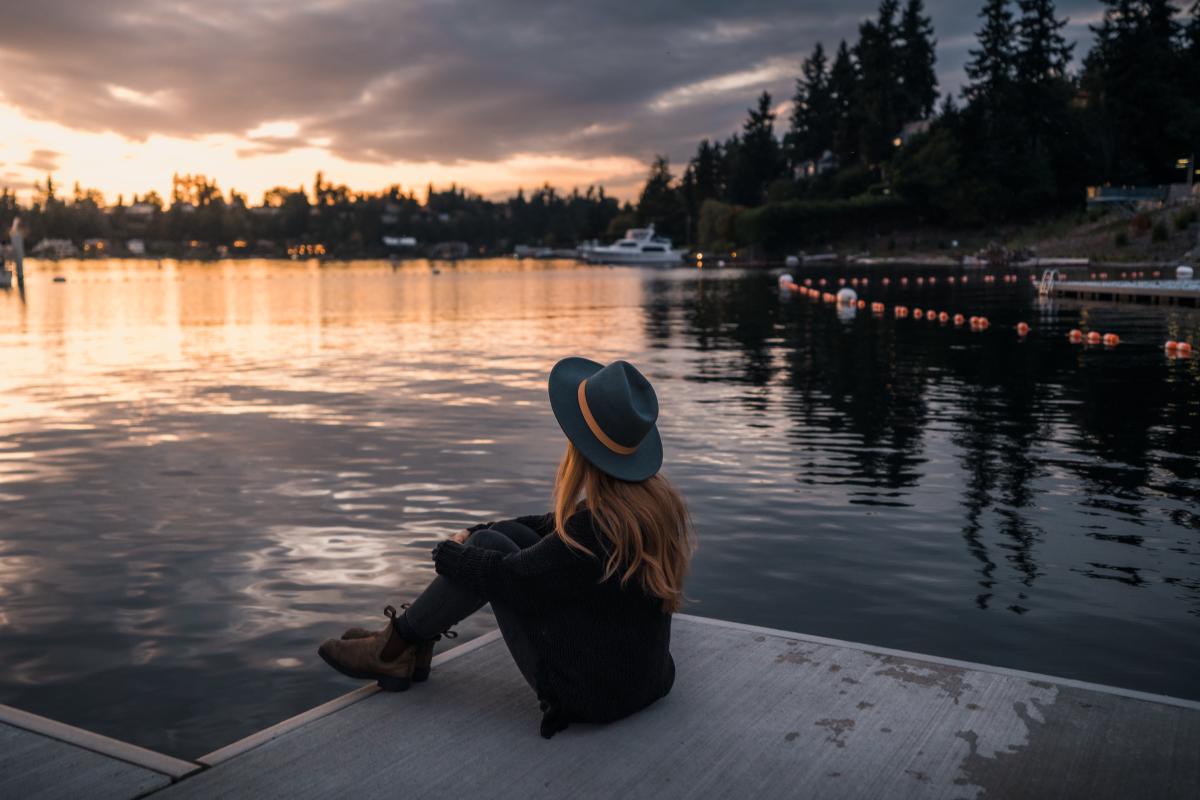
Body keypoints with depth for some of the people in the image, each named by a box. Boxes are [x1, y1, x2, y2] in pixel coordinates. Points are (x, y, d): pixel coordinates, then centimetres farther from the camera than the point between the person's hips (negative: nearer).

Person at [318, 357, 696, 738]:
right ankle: (409, 634, 16)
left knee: (489, 548, -6)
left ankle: (395, 648, 11)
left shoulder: (600, 527, -30)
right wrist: (473, 534, 10)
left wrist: (448, 554, 0)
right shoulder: (658, 497, -3)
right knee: (498, 535, 5)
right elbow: (554, 527, 10)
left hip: (590, 692, -8)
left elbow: (514, 579, -19)